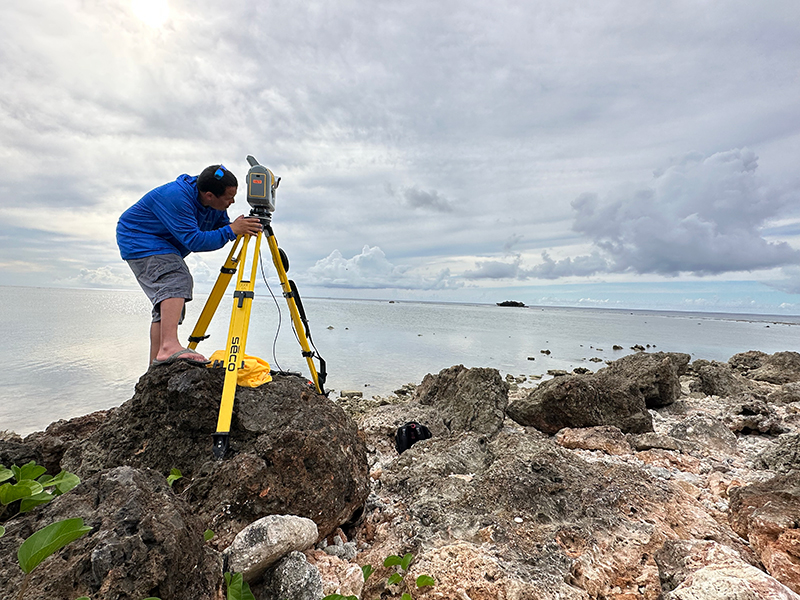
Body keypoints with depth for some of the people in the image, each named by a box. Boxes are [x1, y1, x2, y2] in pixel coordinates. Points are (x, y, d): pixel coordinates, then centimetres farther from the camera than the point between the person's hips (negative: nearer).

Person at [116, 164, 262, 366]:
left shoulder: (214, 205, -6)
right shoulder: (176, 197, -31)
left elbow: (221, 225, 1)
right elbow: (194, 241, -36)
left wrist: (242, 228, -18)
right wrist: (231, 230, -36)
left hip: (165, 247, 9)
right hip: (138, 240, -9)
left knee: (168, 306, 6)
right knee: (176, 280, -33)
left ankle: (156, 368, 10)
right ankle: (169, 347, -47)